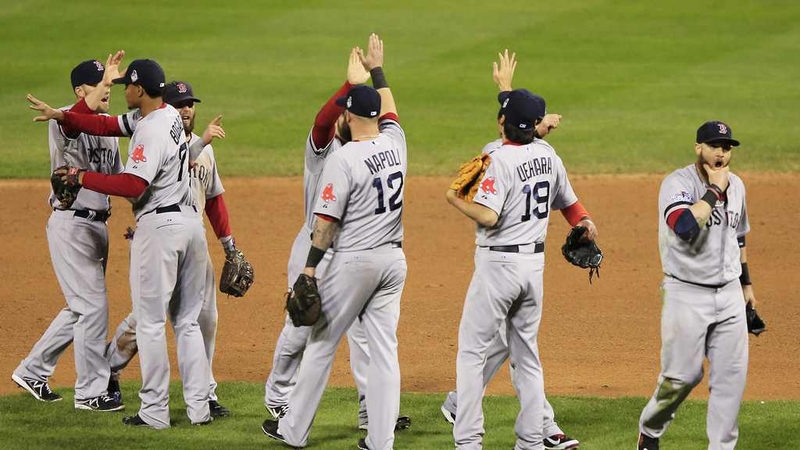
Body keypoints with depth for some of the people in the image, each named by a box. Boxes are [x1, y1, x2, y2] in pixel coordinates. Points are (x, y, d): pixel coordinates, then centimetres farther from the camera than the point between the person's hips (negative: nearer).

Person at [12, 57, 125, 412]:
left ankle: (32, 371, 27)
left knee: (81, 308, 15)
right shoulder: (64, 122, -13)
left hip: (98, 223, 9)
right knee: (93, 306, -8)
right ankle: (90, 392, 1)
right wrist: (105, 83, -46)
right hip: (71, 225, -9)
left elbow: (119, 179, 18)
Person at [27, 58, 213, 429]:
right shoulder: (169, 116, 11)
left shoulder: (152, 132, -18)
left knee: (150, 322, -2)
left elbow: (132, 185, -25)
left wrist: (81, 178, -17)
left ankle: (154, 412, -1)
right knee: (187, 321, 12)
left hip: (160, 226, -9)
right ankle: (198, 407, 11)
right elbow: (106, 125, 13)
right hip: (190, 222, 9)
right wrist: (60, 116, 4)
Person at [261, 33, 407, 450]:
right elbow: (388, 108, 25)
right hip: (393, 259, 6)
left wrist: (310, 269, -12)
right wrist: (377, 69, 38)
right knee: (384, 348, 5)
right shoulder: (394, 142, 2)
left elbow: (327, 220, -15)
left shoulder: (343, 159, -15)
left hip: (353, 261, -6)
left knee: (321, 342, 6)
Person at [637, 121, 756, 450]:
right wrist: (714, 189, -24)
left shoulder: (736, 185, 9)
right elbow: (684, 225, -33)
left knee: (732, 375, 1)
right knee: (682, 376, -2)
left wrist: (746, 282, 26)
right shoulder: (678, 183, -13)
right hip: (686, 295, -6)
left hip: (729, 295, 6)